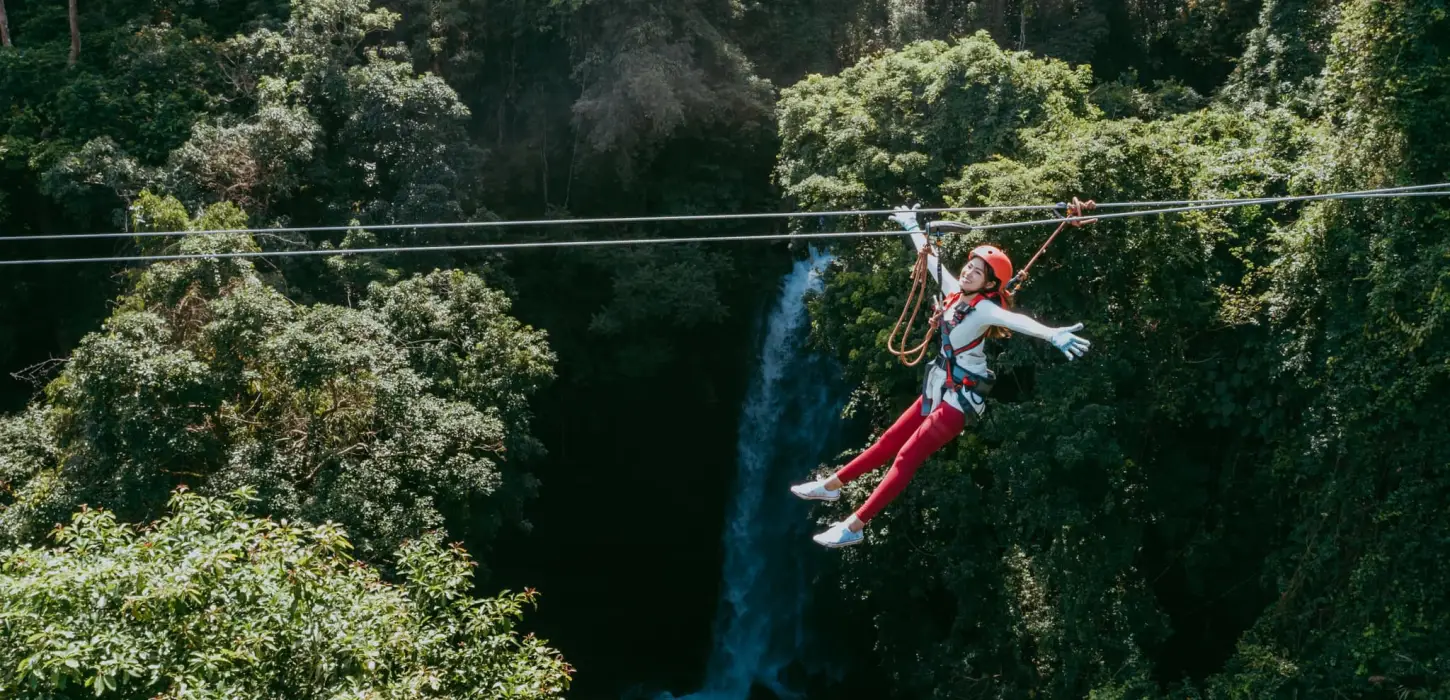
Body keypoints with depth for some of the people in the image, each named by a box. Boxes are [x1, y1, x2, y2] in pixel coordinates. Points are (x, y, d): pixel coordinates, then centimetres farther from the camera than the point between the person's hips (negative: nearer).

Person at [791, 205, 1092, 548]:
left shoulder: (985, 309, -20)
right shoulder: (954, 291, 2)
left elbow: (1015, 320, -40)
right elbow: (931, 258, 17)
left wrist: (1052, 334, -57)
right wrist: (912, 226, 28)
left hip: (963, 396, -8)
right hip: (940, 386, 8)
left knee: (907, 456, -8)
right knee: (890, 441, 17)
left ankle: (853, 527, -6)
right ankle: (833, 484, 27)